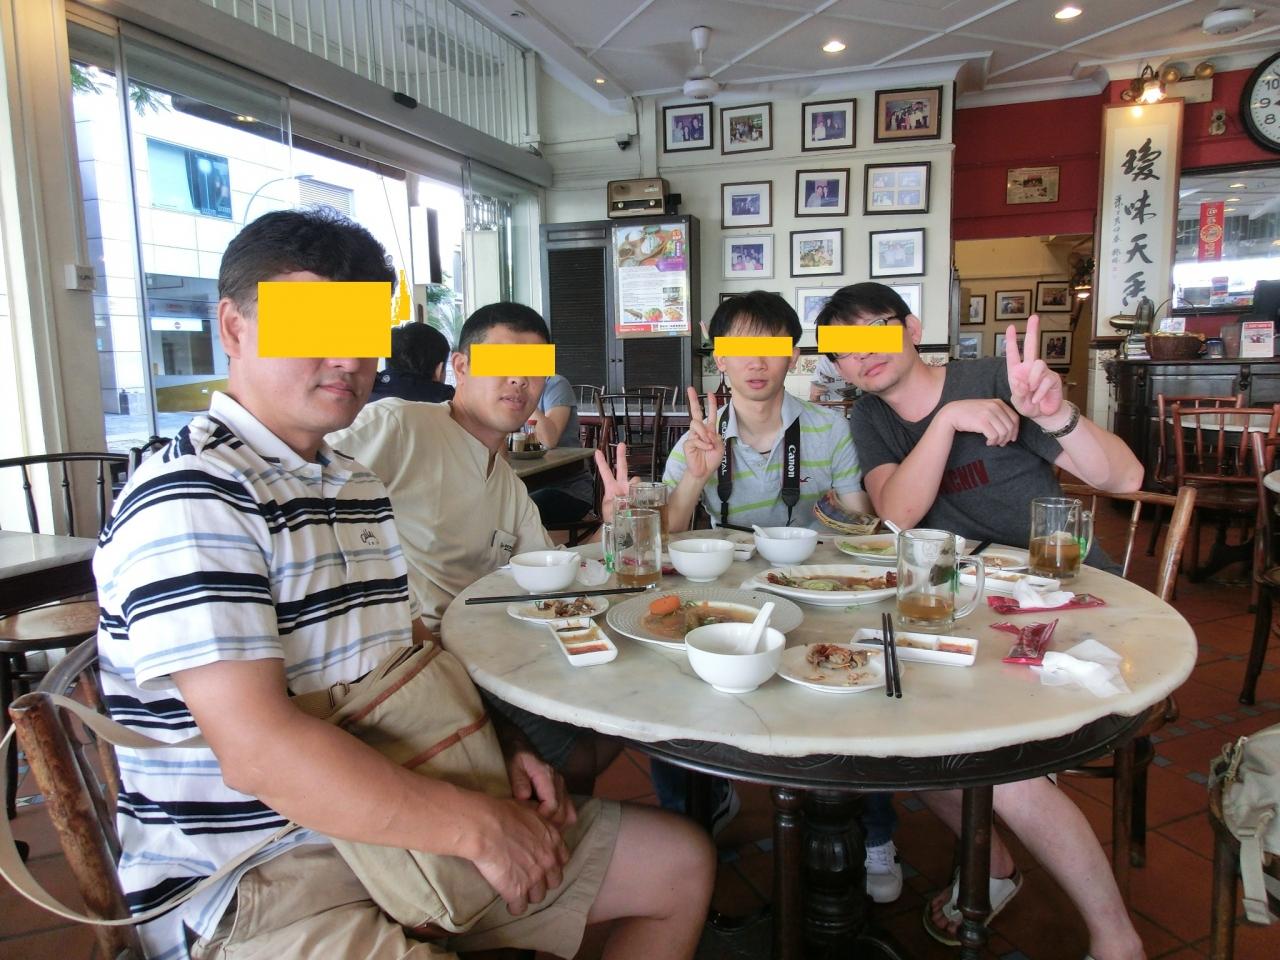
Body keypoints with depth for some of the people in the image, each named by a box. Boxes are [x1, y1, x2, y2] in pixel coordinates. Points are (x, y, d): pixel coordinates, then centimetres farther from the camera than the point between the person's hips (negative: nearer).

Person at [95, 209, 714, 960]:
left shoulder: (358, 484, 12)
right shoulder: (189, 498, -17)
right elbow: (259, 751, -25)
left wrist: (502, 749, 2)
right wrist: (479, 826, -20)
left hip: (401, 824, 9)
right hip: (256, 882, -8)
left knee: (683, 863, 10)